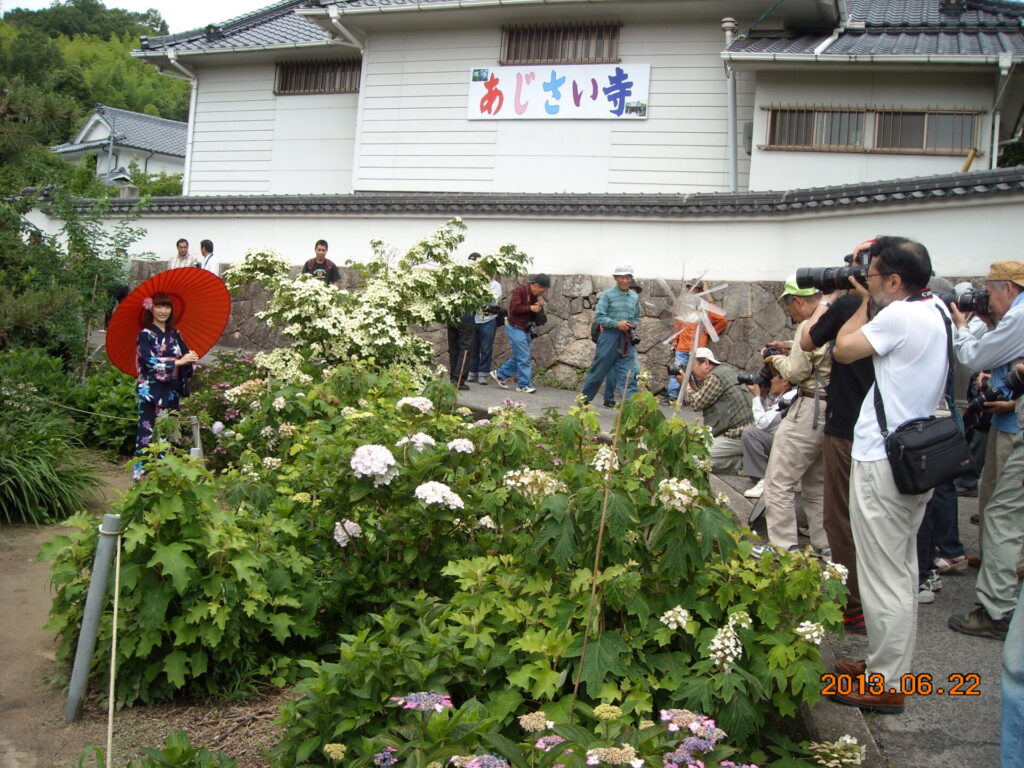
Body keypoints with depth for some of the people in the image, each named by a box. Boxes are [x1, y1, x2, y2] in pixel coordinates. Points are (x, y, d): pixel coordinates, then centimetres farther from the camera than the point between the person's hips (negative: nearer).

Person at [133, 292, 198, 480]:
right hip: (151, 390, -5)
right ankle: (140, 471, -1)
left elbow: (185, 354, 9)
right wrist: (179, 361, -21)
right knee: (148, 431, -6)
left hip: (172, 390, 5)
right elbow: (149, 361, -17)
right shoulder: (145, 334, -4)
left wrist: (191, 358, -15)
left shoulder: (175, 334, 13)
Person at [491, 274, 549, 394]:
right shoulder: (520, 290, -13)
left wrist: (540, 307, -5)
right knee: (524, 358, -8)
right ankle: (524, 385, -1)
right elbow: (514, 308, -21)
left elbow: (538, 319, 13)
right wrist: (530, 308, -16)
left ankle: (499, 374, 27)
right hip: (515, 328, -9)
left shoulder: (534, 296, 11)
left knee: (518, 357, 14)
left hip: (525, 330, 9)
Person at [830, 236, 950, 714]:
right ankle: (891, 665, 32)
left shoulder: (900, 316, -19)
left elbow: (844, 349, -10)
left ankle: (886, 684, 9)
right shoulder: (936, 310, 8)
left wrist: (865, 303, 3)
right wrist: (871, 301, 11)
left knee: (884, 576, -1)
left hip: (883, 460, -10)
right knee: (901, 571, 19)